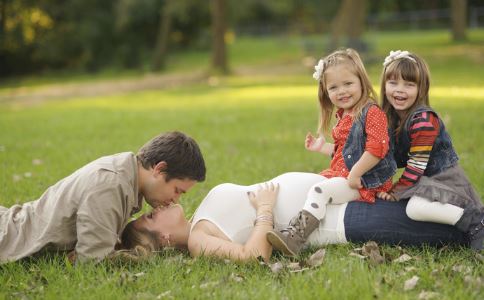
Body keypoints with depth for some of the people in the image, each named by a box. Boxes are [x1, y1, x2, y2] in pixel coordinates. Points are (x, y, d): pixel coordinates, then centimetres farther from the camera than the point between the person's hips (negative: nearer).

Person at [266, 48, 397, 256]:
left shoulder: (372, 112, -14)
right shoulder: (343, 117, 16)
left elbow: (377, 148, -26)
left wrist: (355, 174, -24)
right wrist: (322, 147, 18)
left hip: (364, 181, -11)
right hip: (341, 175, 11)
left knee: (320, 190, -27)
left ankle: (294, 238, -36)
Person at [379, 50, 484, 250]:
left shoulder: (423, 120, -21)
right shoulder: (392, 118, 7)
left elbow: (417, 164, -20)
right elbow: (399, 159, 15)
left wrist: (396, 191, -14)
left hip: (444, 178, -11)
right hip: (425, 179, 11)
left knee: (415, 208, -30)